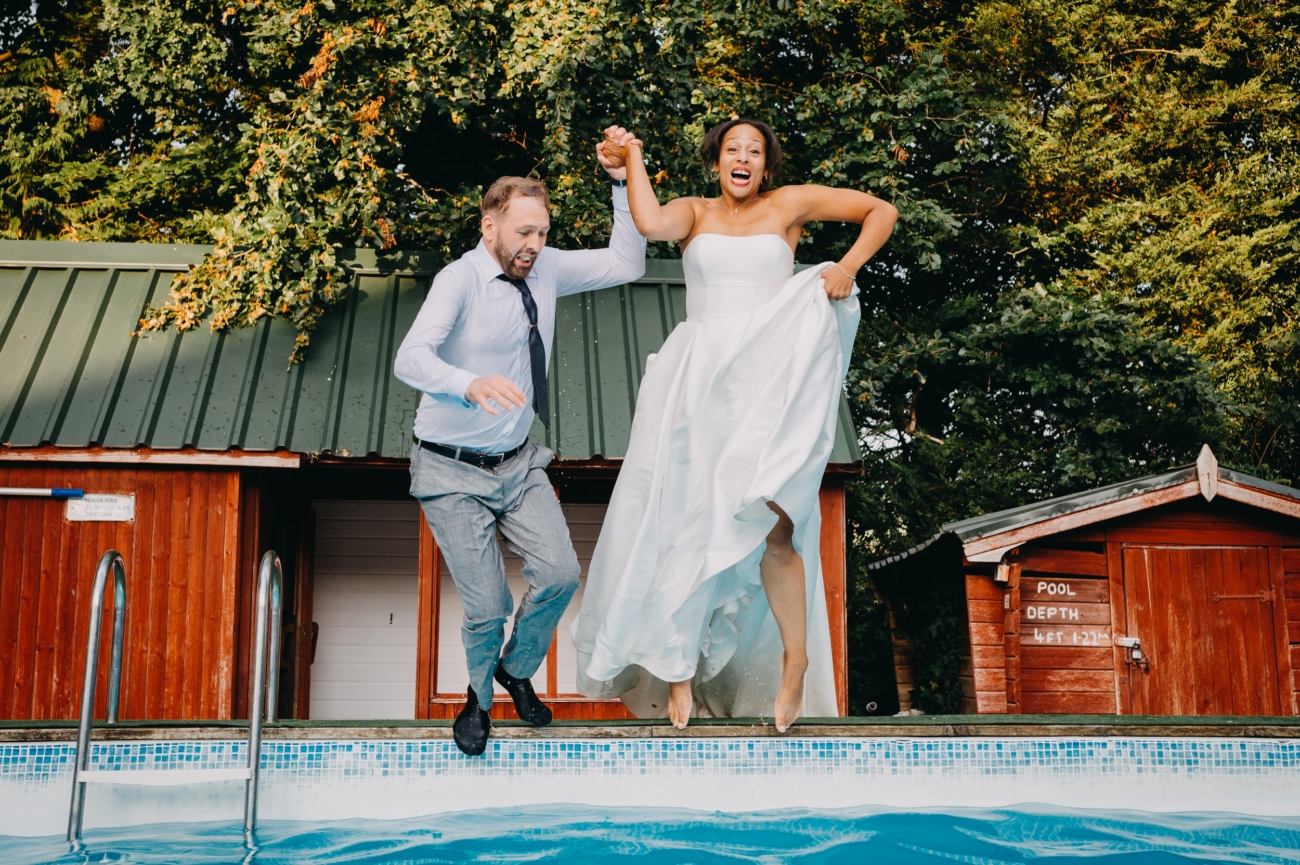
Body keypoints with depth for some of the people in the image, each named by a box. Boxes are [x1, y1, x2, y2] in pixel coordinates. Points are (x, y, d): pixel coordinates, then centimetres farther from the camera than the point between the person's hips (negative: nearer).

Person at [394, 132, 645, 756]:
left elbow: (626, 265, 4)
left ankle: (517, 670, 23)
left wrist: (622, 182, -6)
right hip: (453, 473, -5)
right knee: (487, 606, -6)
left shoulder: (545, 269, 0)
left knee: (559, 575, -9)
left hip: (519, 463, 5)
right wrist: (471, 384, -52)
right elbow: (410, 359, -33)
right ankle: (479, 696, 28)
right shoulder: (460, 280, -19)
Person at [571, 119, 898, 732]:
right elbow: (651, 224, -12)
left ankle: (795, 657, 5)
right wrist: (633, 157, 1)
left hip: (766, 379, -1)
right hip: (696, 377, 1)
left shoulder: (789, 205, 13)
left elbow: (882, 211, 15)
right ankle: (679, 670, 7)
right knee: (682, 519, -3)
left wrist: (848, 267, 1)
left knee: (771, 525, -13)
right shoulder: (693, 213, 13)